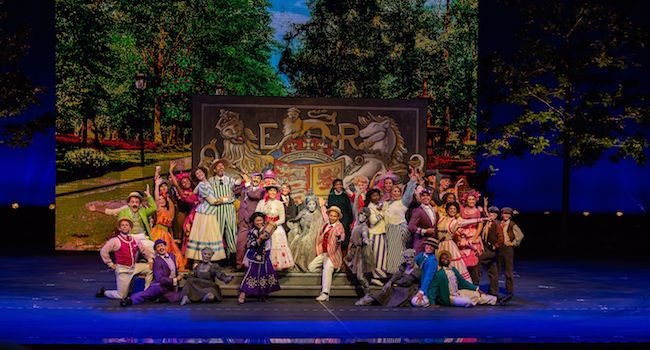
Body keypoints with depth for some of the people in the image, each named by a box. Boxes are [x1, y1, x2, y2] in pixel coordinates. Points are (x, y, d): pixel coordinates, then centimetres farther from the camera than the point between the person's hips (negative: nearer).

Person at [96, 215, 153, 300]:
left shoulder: (135, 241, 7)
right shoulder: (116, 241, -10)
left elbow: (145, 249, 21)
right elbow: (103, 251, -13)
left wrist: (150, 259, 9)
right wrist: (111, 264, -9)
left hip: (134, 267, 6)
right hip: (123, 270, -6)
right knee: (121, 296, -6)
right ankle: (104, 292, 22)